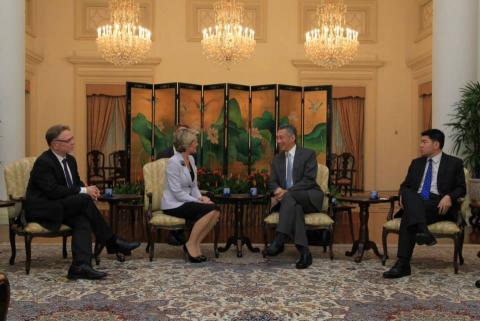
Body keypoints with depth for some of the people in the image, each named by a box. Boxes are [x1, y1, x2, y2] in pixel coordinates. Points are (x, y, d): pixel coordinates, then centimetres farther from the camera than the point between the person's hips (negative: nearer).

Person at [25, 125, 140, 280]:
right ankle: (112, 242, -16)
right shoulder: (43, 162, -17)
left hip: (59, 207, 8)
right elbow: (53, 191, -26)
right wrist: (83, 191, -23)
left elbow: (77, 184, 17)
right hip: (41, 209, -8)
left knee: (82, 219, -25)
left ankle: (80, 266, -38)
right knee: (84, 200, -26)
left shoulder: (70, 160, 9)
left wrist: (87, 190, -8)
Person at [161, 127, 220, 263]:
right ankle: (190, 245, -11)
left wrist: (201, 197, -5)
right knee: (208, 210, -25)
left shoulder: (191, 159, 8)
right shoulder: (174, 162, -17)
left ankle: (195, 244, -5)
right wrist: (198, 202, -19)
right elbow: (177, 192, -21)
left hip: (186, 201, 8)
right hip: (173, 204, -8)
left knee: (216, 210, -15)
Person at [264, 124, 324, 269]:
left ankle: (279, 240, -44)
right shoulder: (277, 159, 16)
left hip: (309, 198, -3)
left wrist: (287, 192, -23)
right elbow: (272, 182, 10)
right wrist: (278, 190, -16)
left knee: (289, 197, -36)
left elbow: (309, 180, -12)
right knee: (295, 207, -35)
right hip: (290, 200, 3)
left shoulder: (308, 154, -1)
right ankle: (304, 251, -41)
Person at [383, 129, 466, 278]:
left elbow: (461, 188, 6)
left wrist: (449, 197, -16)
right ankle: (422, 231, -51)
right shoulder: (416, 163, 22)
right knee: (407, 193, -34)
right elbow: (405, 185, 19)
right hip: (415, 204, 4)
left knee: (409, 216, -33)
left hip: (439, 206, -3)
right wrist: (403, 195, -6)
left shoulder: (454, 163, 10)